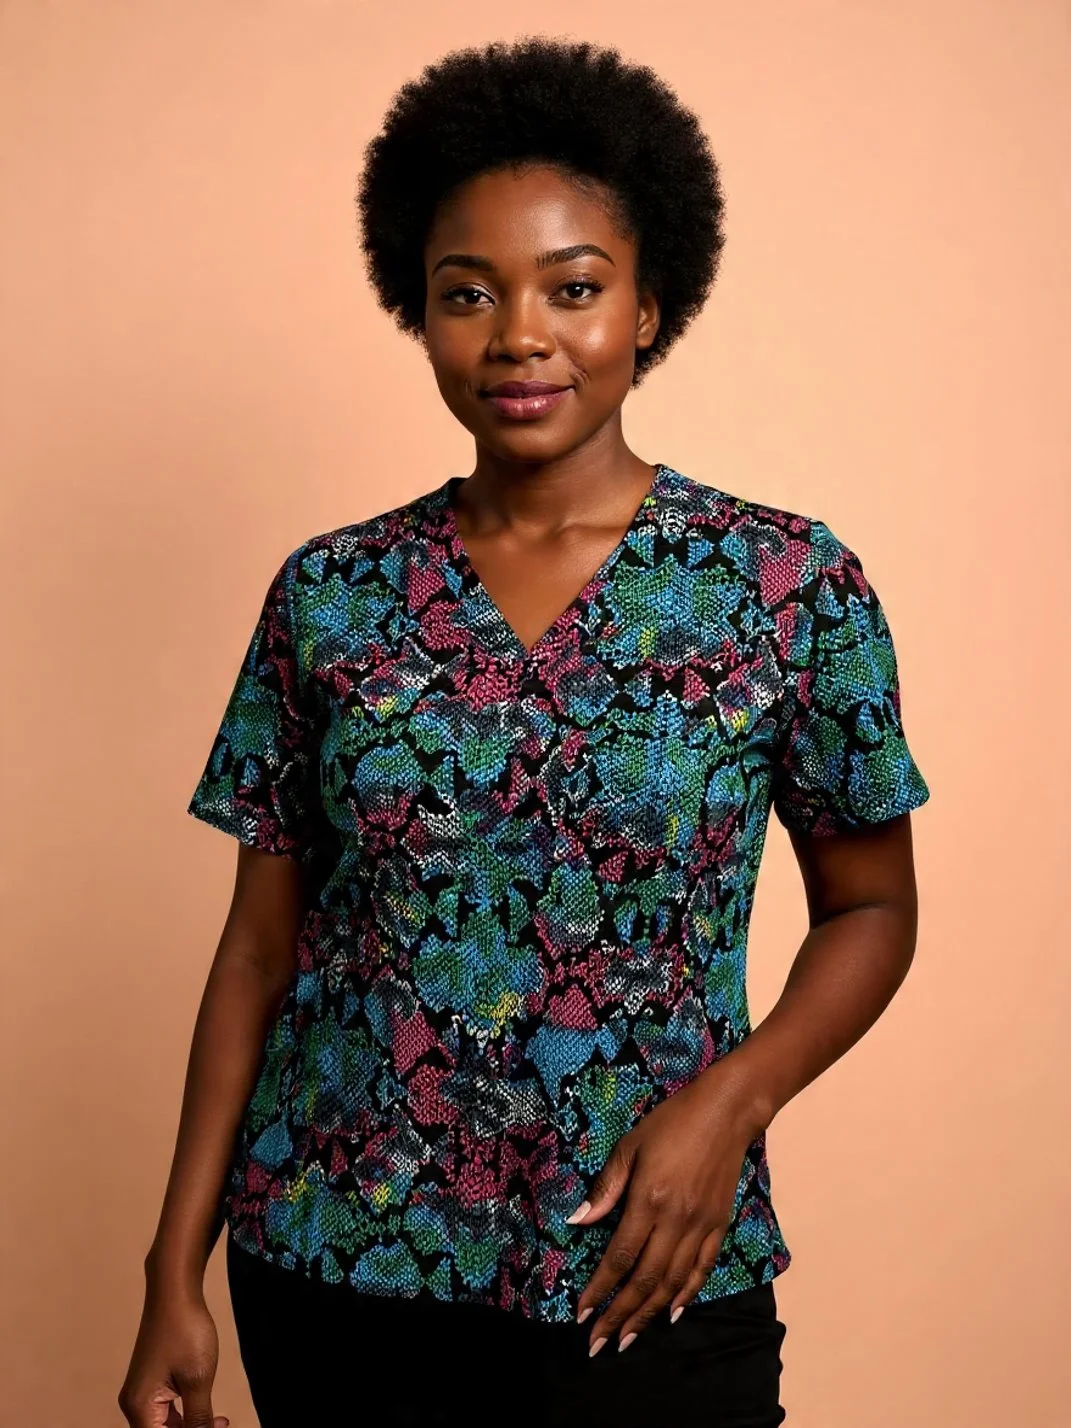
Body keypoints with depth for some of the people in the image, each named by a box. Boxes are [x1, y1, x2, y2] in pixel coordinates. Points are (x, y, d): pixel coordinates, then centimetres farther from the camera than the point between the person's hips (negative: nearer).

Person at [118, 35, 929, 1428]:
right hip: (333, 1263, 2)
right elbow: (260, 943, 2)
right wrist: (177, 1271, 1)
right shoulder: (327, 594, -2)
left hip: (642, 1275, -1)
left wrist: (731, 1099, -15)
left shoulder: (792, 584, -7)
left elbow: (871, 909, 2)